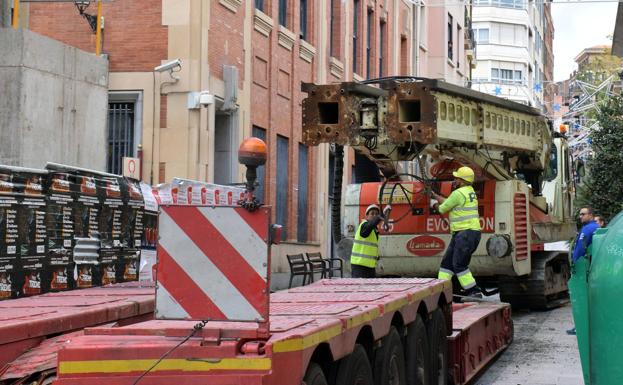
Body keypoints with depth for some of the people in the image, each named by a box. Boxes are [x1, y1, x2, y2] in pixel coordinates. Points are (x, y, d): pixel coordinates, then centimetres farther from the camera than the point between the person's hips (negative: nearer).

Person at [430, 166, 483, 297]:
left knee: (459, 265, -8)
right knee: (447, 261, 11)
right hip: (461, 233, 10)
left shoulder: (459, 193, -15)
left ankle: (474, 292, -6)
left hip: (467, 233, -10)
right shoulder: (469, 191, 16)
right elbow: (449, 202, 25)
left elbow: (443, 208, -3)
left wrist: (435, 204, 18)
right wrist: (435, 195, 31)